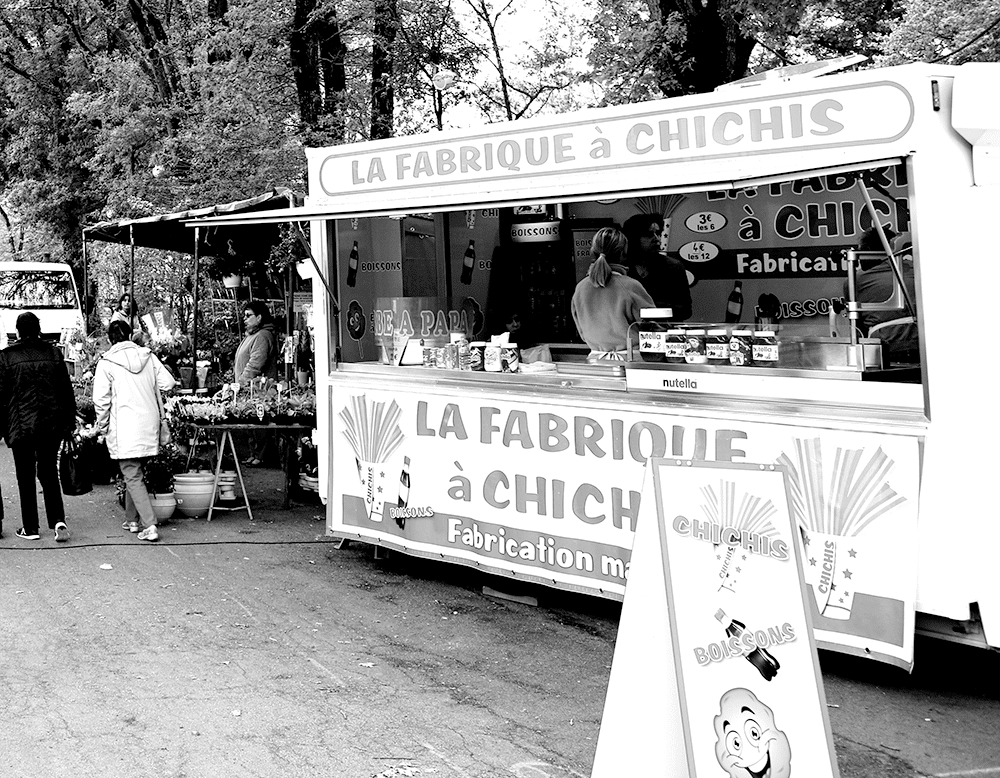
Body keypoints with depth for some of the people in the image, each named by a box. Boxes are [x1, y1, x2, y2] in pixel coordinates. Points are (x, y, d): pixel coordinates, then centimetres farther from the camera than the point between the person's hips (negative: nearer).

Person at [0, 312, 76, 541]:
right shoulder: (53, 353, 2)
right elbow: (66, 391, 5)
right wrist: (69, 421, 11)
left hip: (21, 426, -3)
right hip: (51, 425, 3)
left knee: (26, 477, 7)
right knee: (49, 473, 11)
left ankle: (30, 528, 10)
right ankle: (58, 520, -5)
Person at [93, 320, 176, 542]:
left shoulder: (106, 363, -7)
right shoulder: (148, 356, 4)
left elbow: (101, 399, -9)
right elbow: (167, 383, 3)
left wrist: (102, 425, 4)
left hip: (124, 428, -5)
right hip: (148, 423, 5)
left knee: (133, 476, -3)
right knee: (134, 472, 20)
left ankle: (149, 526, -12)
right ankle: (132, 519, 27)